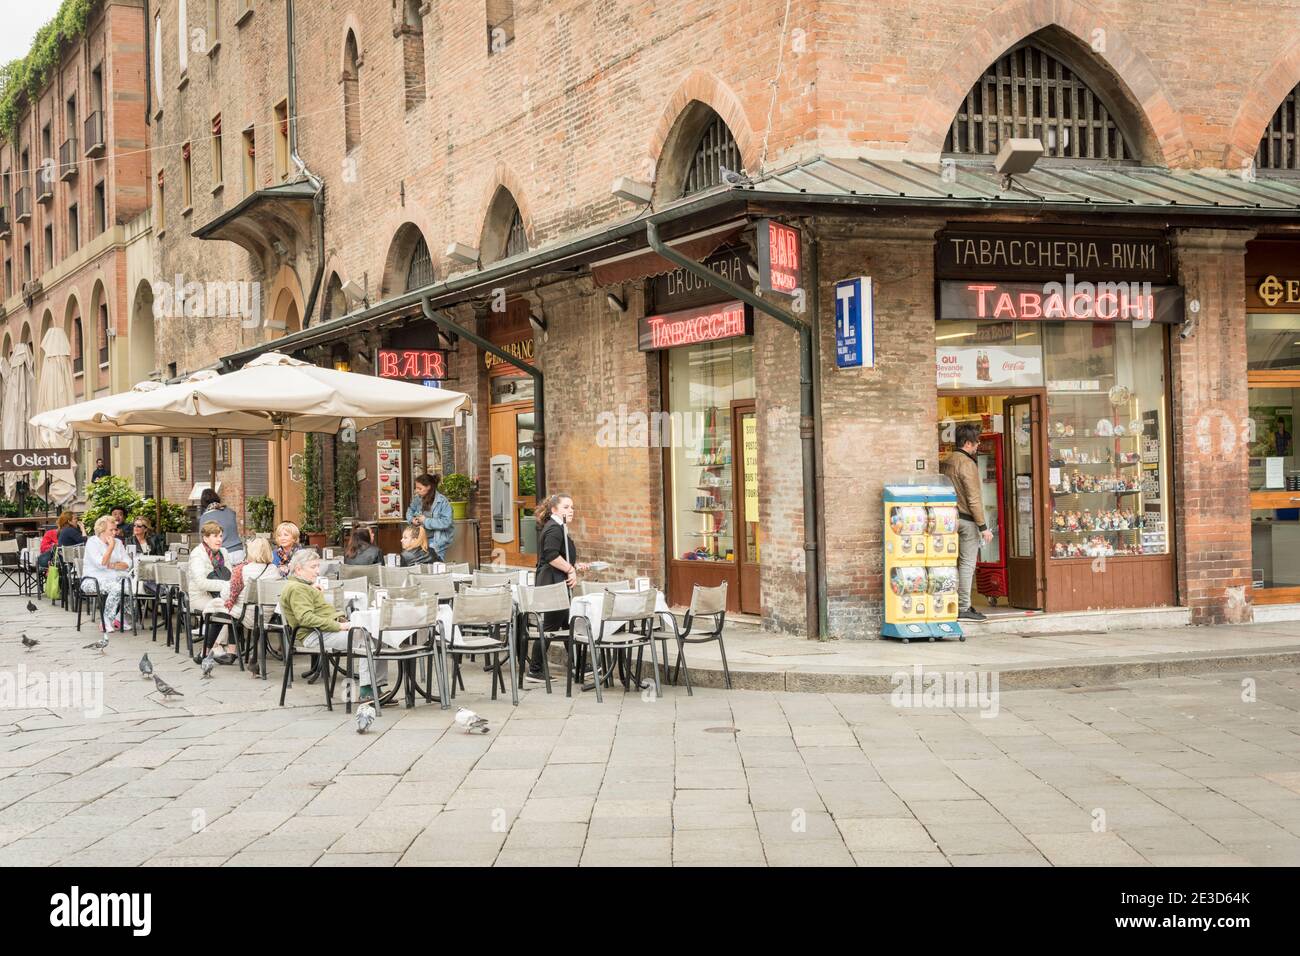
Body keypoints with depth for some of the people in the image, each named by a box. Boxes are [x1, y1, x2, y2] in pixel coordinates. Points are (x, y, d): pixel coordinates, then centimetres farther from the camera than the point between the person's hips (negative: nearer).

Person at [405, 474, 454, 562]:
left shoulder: (442, 501, -15)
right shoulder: (418, 499, 2)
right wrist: (412, 519, -1)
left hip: (437, 541, -5)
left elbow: (446, 522, -22)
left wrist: (426, 521, -19)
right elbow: (410, 510, 22)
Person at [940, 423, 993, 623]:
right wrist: (983, 526, -15)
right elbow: (974, 498, -17)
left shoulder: (945, 463, 11)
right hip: (967, 520, -8)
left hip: (951, 517, 8)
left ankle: (954, 605, 14)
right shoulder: (967, 463, -14)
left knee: (955, 563, 12)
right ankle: (964, 608, -2)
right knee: (967, 563, -3)